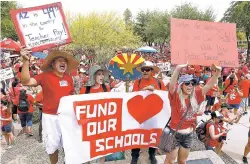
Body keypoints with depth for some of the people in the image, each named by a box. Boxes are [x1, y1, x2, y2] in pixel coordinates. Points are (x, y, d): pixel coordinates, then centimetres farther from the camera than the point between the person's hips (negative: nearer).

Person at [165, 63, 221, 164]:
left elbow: (210, 85, -4)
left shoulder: (196, 96, -3)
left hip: (188, 135, 5)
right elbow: (171, 85, -36)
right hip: (175, 134, -4)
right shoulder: (175, 96, -17)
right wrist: (178, 69, -51)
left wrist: (218, 71, -20)